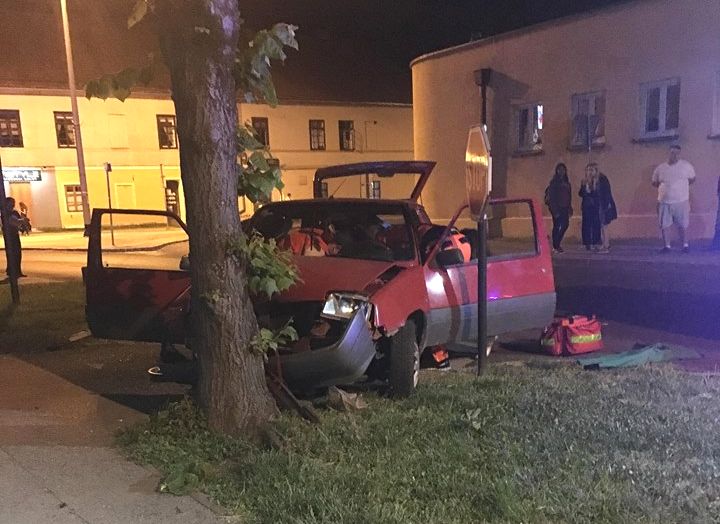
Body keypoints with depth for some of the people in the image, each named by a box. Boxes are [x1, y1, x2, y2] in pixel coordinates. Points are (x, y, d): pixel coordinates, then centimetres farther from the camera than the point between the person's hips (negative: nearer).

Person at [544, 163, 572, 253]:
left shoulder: (566, 182, 14)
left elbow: (569, 196, 17)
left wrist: (569, 208, 10)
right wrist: (555, 210, -17)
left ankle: (556, 245, 18)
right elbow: (551, 197, -11)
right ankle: (555, 246, 0)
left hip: (564, 208, 7)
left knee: (565, 224, 6)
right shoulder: (554, 182, -6)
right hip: (556, 207, -7)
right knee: (557, 226, -6)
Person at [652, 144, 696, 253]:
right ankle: (667, 246, 13)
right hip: (664, 202, 2)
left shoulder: (686, 165, -3)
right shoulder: (660, 168, 2)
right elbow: (654, 182, 15)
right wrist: (664, 187, 5)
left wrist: (681, 186, 6)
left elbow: (692, 179, 10)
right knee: (665, 225, 4)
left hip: (681, 201, -2)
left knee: (683, 225, 6)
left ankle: (685, 245, 18)